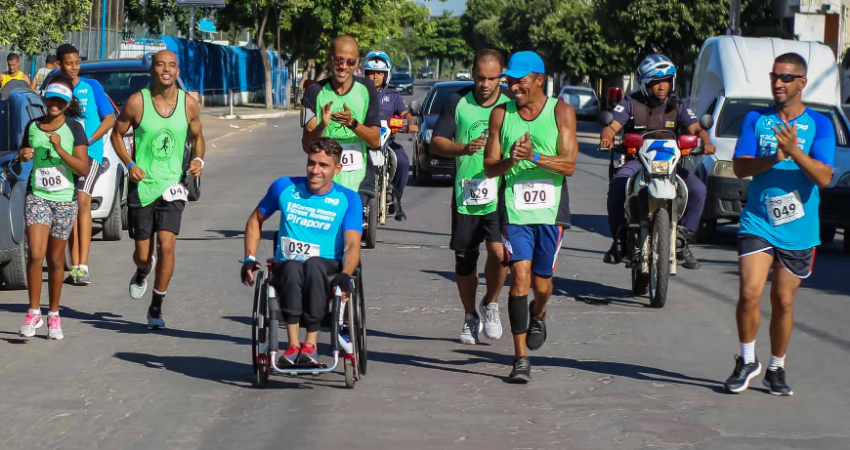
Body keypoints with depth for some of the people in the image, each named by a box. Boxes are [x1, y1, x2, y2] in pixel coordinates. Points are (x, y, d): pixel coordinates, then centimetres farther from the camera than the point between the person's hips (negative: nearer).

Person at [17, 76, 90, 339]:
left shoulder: (74, 129, -4)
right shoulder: (33, 126, 4)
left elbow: (83, 168, -10)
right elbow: (23, 152, 22)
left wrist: (60, 149, -21)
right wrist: (23, 155, -1)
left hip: (64, 200, -1)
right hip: (37, 196, 1)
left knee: (55, 260, 8)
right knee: (35, 255, -14)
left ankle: (54, 315, 21)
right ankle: (33, 313, -4)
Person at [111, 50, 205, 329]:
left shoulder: (189, 104, -1)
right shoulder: (137, 102, -7)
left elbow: (197, 137, 14)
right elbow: (117, 134, 5)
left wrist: (198, 160, -5)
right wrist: (129, 164, -10)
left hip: (172, 184, 0)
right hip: (142, 185, 0)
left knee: (166, 244, -16)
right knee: (142, 253, 5)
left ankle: (156, 306, 0)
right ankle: (143, 271, 44)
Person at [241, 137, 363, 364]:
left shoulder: (348, 199, 4)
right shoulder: (284, 187, 9)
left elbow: (352, 245, -8)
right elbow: (256, 219, 23)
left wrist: (345, 275, -28)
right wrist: (249, 258, 9)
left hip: (327, 269, -1)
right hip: (285, 268, 1)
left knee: (313, 264, -38)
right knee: (293, 267, -37)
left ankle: (310, 345, -37)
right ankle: (293, 345, -41)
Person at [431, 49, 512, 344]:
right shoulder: (458, 103, 3)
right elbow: (436, 143, -2)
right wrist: (464, 148, -21)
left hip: (501, 195, -1)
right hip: (465, 195, 1)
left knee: (499, 252, -20)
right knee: (464, 263, 8)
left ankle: (491, 304, 7)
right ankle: (470, 317, 30)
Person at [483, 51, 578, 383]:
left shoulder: (561, 112, 1)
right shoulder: (501, 114, 6)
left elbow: (569, 165, -7)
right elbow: (489, 168, 5)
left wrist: (534, 157, -23)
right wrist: (511, 160, -17)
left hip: (551, 210, 0)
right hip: (514, 209, 0)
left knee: (541, 283, 6)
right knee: (520, 277, -12)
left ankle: (538, 316, 44)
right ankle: (520, 358, -8)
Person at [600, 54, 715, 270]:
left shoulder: (679, 106, 9)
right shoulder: (631, 103, 4)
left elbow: (696, 128, -4)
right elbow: (612, 126, -7)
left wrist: (706, 141, -28)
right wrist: (607, 138, -32)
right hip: (636, 161, -2)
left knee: (698, 189, -24)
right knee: (617, 185, -34)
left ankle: (682, 239, -8)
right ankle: (619, 238, -16)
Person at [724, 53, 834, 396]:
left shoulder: (819, 125, 2)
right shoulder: (755, 120, 6)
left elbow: (824, 177, -8)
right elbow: (739, 167, -3)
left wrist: (795, 152, -23)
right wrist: (773, 158, -20)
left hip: (798, 230, 0)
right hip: (757, 223, 0)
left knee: (783, 302, 6)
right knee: (749, 293, -14)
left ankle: (776, 368, 24)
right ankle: (747, 361, 6)